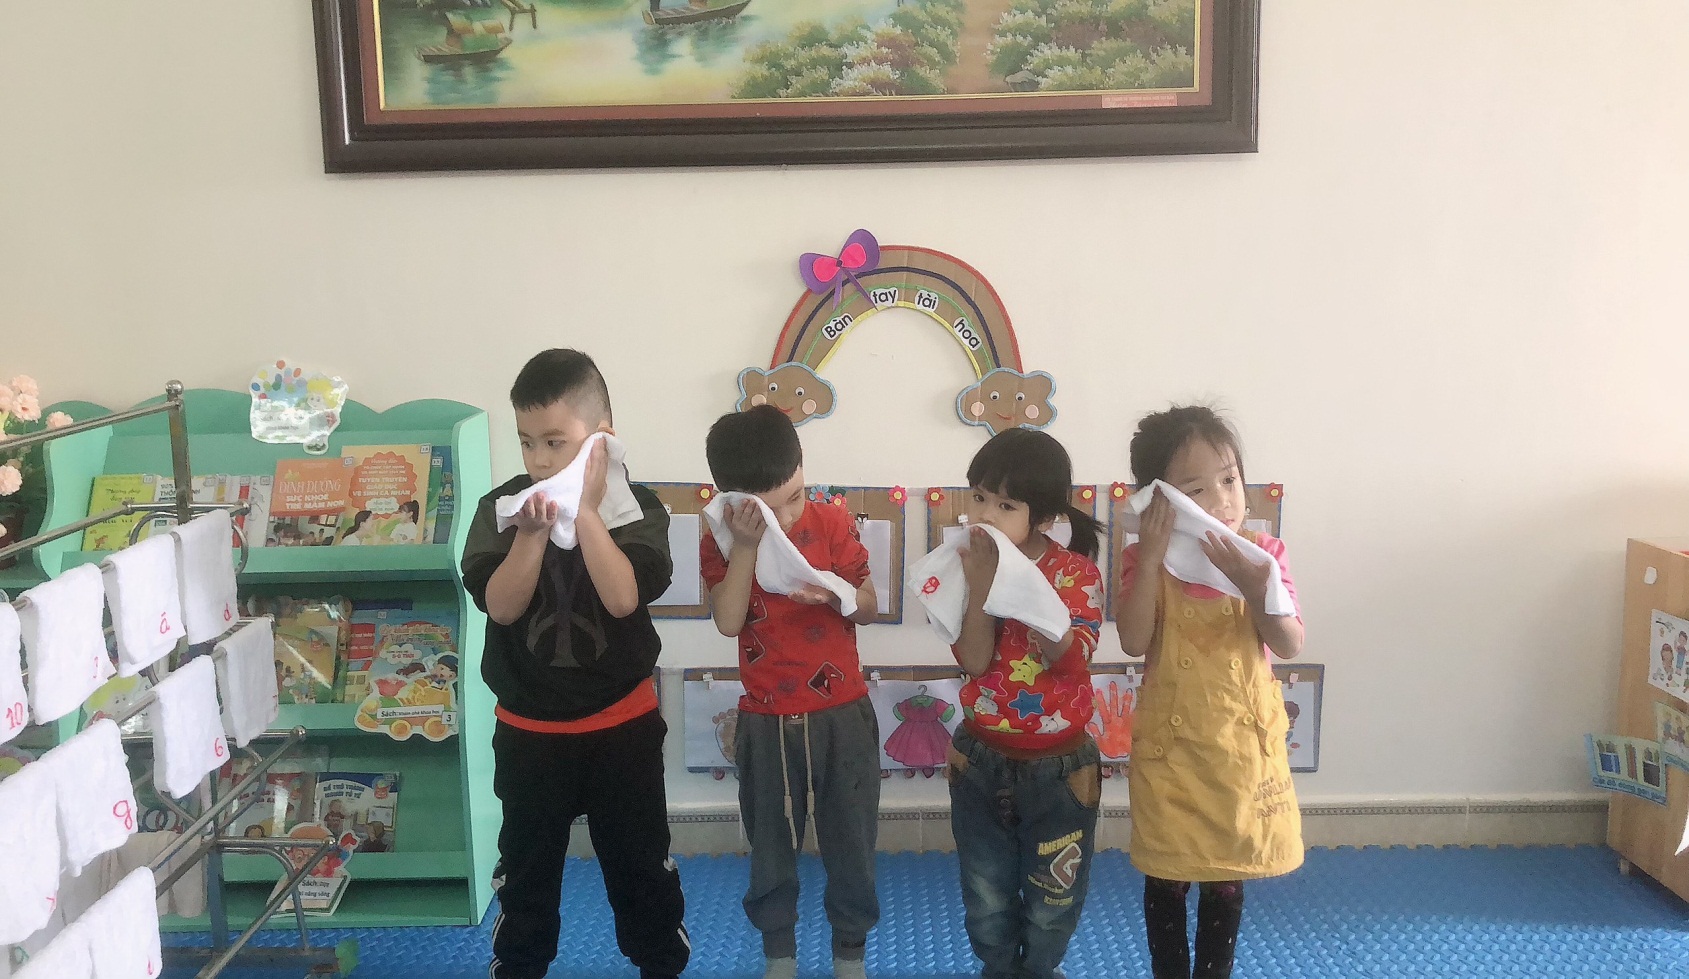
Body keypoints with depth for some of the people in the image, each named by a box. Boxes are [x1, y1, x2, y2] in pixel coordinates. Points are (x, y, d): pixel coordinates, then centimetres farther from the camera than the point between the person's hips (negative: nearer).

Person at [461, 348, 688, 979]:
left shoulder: (635, 507, -11)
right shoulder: (500, 509, -7)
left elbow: (625, 597, -24)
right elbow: (499, 606, -16)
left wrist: (584, 512, -25)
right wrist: (533, 533, -28)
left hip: (623, 724, -1)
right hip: (528, 730, 1)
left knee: (641, 865, 13)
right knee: (526, 869, 17)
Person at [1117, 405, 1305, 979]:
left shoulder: (1262, 554, -7)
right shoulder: (1145, 560, -9)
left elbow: (1290, 645, -14)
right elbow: (1134, 643, -21)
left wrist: (1256, 588, -31)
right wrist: (1152, 559, -27)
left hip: (1243, 745, 1)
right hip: (1170, 746, -1)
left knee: (1227, 880, 15)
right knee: (1167, 879, 12)